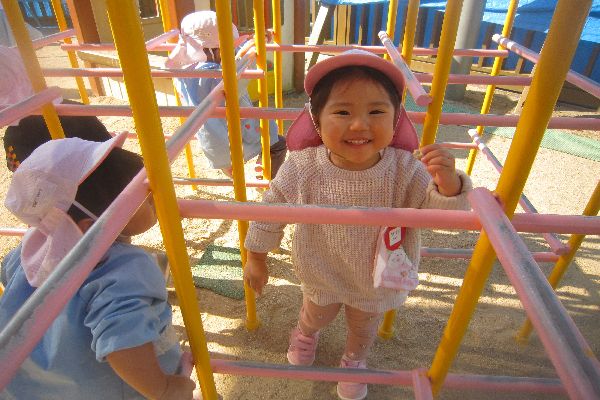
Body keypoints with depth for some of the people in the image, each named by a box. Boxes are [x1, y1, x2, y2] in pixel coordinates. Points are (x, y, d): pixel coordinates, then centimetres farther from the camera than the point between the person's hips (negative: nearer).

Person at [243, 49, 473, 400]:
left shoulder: (405, 170, -28)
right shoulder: (303, 167, -29)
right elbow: (272, 209, -15)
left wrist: (448, 183, -45)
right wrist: (256, 258, -6)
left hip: (376, 282, 1)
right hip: (321, 276, 0)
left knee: (364, 328, 31)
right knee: (316, 315, 33)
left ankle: (355, 361, 67)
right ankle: (306, 334, 71)